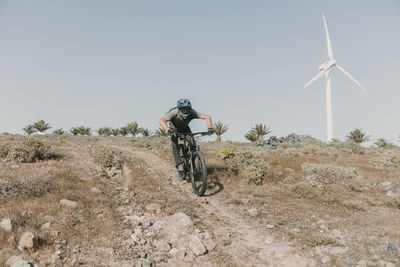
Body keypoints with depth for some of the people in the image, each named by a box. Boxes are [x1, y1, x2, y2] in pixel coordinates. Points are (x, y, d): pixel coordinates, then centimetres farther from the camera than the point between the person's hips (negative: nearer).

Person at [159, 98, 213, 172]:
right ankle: (179, 164, -14)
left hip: (184, 128, 2)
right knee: (175, 144, -22)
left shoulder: (192, 113, -34)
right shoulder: (174, 112, -40)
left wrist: (210, 128, -49)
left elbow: (207, 117, -34)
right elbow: (161, 120, -48)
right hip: (174, 128, -2)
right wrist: (168, 130, -64)